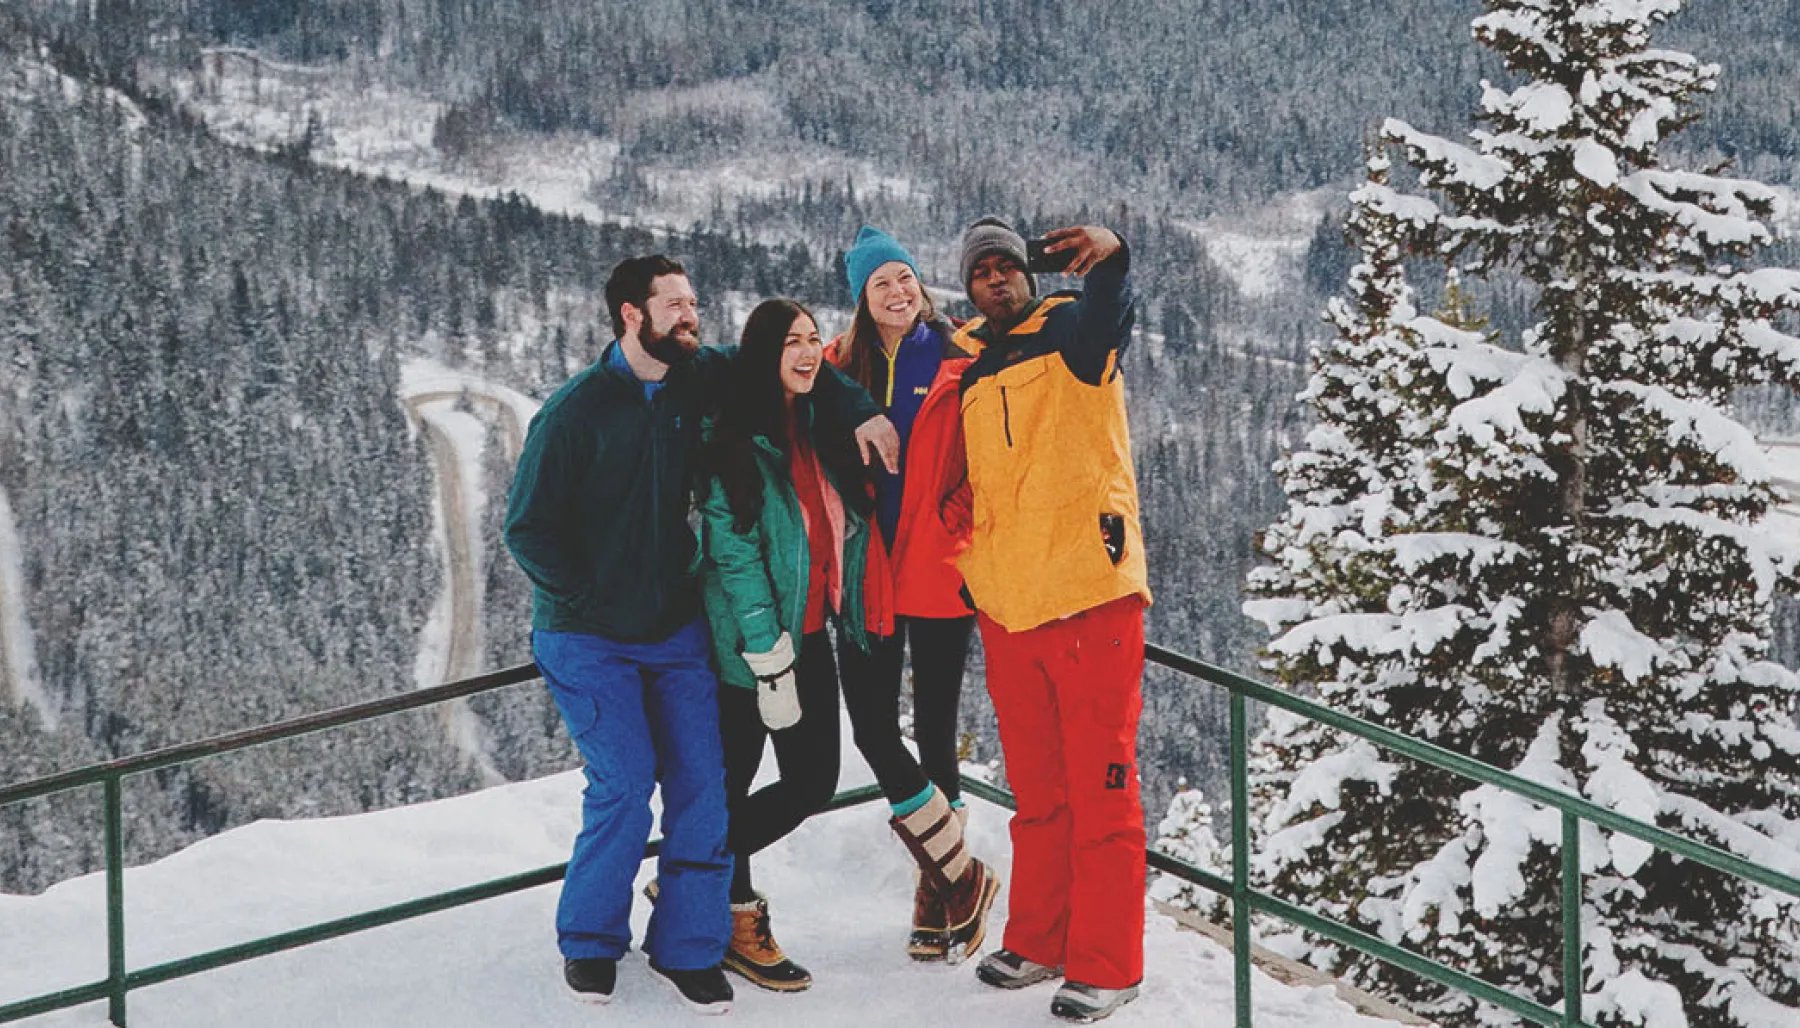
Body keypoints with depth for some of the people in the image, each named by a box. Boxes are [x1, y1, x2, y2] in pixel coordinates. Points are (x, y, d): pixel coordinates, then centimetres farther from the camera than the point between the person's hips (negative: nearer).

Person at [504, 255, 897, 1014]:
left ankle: (686, 948, 9)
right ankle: (588, 941, 9)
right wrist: (592, 599, -14)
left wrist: (859, 412, -3)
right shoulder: (576, 411, -13)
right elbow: (527, 529, -10)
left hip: (675, 628, 5)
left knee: (701, 780, -2)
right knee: (625, 784, -13)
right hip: (589, 639, -5)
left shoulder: (697, 379, 0)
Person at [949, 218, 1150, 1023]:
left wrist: (1108, 260, -45)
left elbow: (1107, 312, -24)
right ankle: (1038, 941, 26)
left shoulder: (1070, 333, 0)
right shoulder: (967, 373, 16)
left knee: (1100, 786, -2)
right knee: (1036, 789, 15)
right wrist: (958, 511, 8)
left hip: (1091, 598, -6)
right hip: (1006, 609, 6)